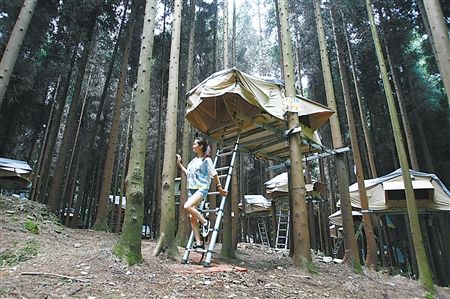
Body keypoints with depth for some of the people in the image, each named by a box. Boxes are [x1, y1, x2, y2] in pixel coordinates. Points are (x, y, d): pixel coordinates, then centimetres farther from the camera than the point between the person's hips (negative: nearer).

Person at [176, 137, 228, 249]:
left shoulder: (206, 160, -4)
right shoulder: (193, 161, 17)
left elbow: (214, 174, -2)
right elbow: (188, 173, 26)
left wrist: (219, 187, -1)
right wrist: (179, 164, 25)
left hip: (201, 189, -7)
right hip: (191, 189, 8)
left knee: (187, 206, -30)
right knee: (192, 218, 3)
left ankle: (204, 221, -8)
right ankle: (199, 242, 11)